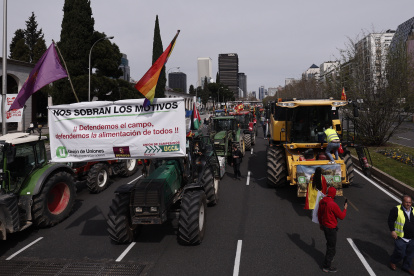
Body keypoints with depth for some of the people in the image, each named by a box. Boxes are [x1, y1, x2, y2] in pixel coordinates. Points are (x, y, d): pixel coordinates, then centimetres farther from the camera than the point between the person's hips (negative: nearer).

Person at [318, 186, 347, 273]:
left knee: (329, 243, 29)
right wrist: (345, 208, 0)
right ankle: (326, 267, 16)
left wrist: (320, 223, 24)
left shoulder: (322, 201, -3)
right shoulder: (333, 205, -28)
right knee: (332, 247, 6)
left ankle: (328, 258, 49)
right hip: (331, 228, -8)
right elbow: (341, 216, -17)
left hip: (324, 225, 8)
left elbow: (319, 214, 9)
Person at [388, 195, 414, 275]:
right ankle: (393, 262, 28)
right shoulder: (396, 210, -13)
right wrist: (392, 231, -17)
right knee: (400, 253, -1)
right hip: (400, 237, -5)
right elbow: (390, 220, -10)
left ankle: (406, 267, 35)